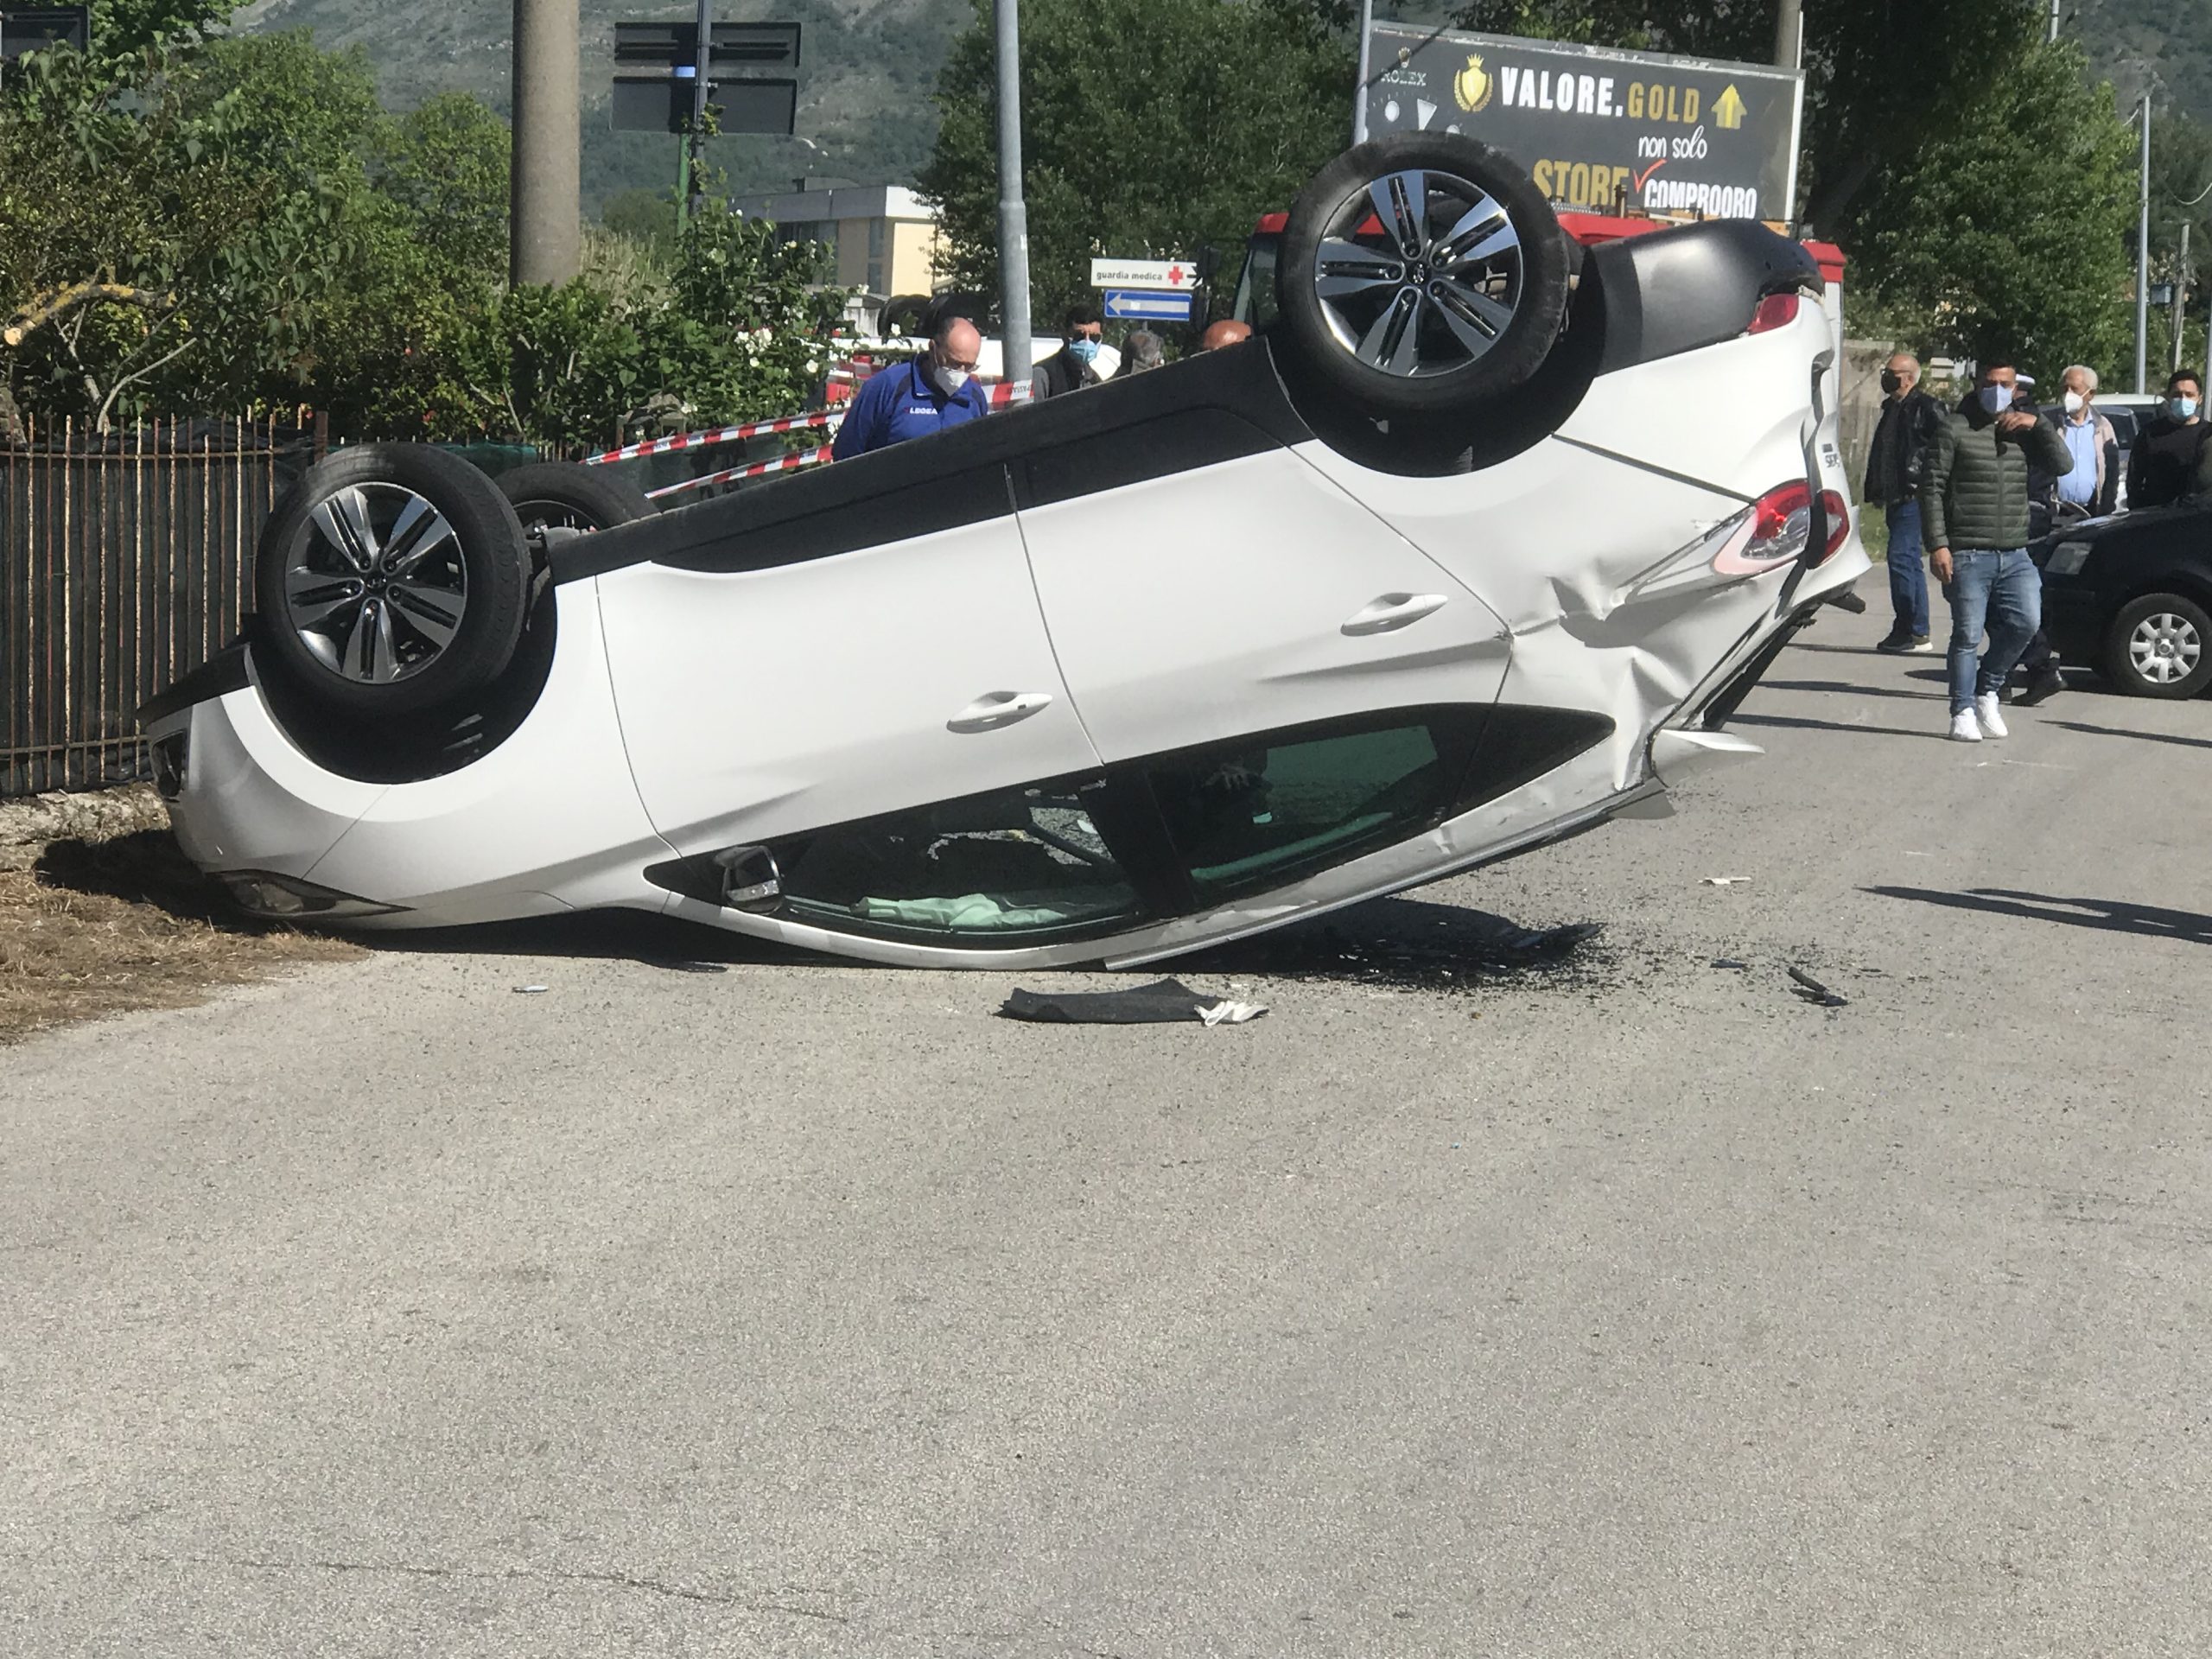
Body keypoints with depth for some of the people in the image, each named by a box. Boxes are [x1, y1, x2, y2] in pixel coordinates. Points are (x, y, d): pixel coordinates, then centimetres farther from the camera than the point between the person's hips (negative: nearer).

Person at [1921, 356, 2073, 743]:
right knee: (1967, 635, -3)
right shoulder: (1954, 428, 0)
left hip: (2015, 554, 4)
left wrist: (2038, 425, -7)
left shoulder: (2021, 430, 13)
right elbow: (1931, 488, -3)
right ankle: (1963, 712, 8)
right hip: (1967, 555, -4)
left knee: (2026, 623, -8)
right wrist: (1937, 545, -10)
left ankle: (1987, 688, 13)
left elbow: (2062, 464, 5)